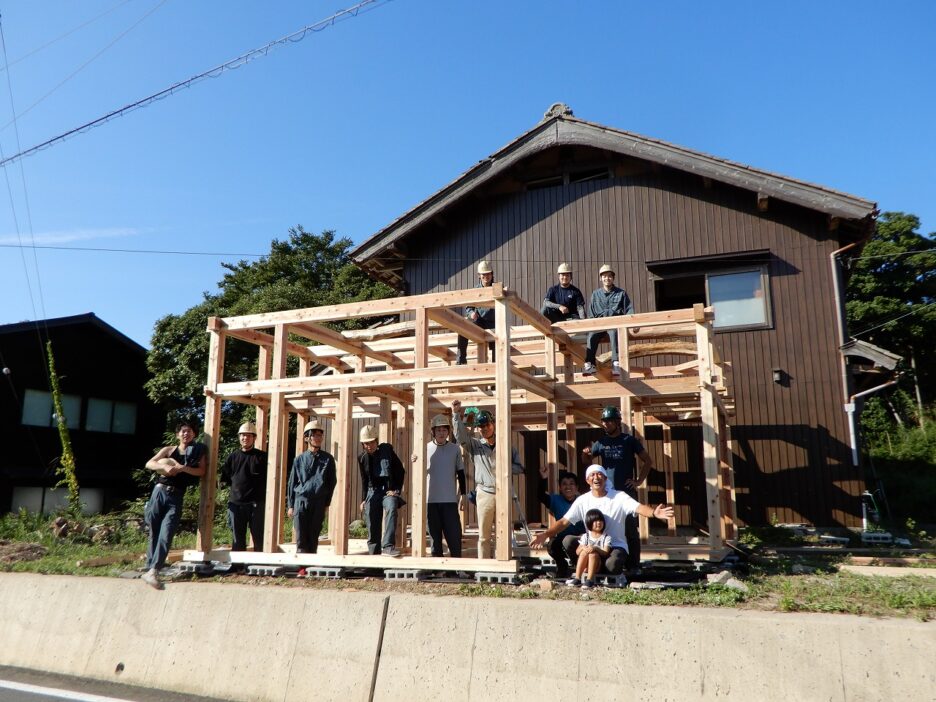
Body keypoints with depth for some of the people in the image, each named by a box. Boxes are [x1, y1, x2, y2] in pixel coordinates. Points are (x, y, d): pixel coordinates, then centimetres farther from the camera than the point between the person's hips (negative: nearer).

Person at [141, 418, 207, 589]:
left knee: (166, 535, -13)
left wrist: (184, 468, -18)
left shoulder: (199, 452, 9)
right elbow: (149, 464, 3)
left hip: (176, 497, -1)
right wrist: (165, 467, -15)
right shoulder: (168, 450, 12)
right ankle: (149, 568, 13)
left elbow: (201, 471, -4)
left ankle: (152, 571, -18)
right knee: (154, 533, 4)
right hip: (160, 491, 2)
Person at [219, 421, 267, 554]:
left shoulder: (262, 457, 3)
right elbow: (225, 478, 15)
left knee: (259, 539, 1)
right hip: (236, 503, 3)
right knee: (237, 540, 9)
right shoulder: (233, 457, 12)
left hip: (257, 504, -3)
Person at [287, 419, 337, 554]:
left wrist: (327, 504, 3)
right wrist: (290, 505, 6)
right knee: (301, 539, -6)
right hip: (301, 501, 0)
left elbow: (332, 482, 7)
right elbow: (291, 483, 10)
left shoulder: (328, 459, 5)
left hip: (319, 502, 0)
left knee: (313, 538, 5)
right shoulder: (299, 459, 6)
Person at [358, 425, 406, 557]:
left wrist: (396, 490, -5)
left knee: (391, 509, -34)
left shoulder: (387, 450, -1)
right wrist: (363, 499, 12)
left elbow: (400, 470, 3)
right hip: (372, 492, 3)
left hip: (389, 490, -3)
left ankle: (388, 546, -40)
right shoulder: (362, 458, 7)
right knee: (372, 528, 0)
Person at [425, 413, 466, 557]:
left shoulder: (455, 449, 4)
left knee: (454, 533, -3)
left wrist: (462, 493, 5)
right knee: (435, 534, 6)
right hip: (431, 499, 0)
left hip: (450, 499, 0)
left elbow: (460, 473, 9)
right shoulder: (426, 448, 3)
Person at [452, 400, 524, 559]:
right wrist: (456, 414, -17)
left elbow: (519, 468, 12)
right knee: (484, 535, 2)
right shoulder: (475, 445, 8)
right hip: (484, 494, -1)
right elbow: (460, 435, -8)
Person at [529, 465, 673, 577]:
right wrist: (545, 534, -19)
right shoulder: (582, 500, -1)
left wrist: (654, 513, -48)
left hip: (616, 546, -2)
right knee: (568, 541, -24)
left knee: (612, 565, -35)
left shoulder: (619, 497, -8)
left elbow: (639, 508, -24)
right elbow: (564, 521, -4)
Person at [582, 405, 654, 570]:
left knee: (631, 530, 0)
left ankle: (633, 565, 5)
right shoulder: (601, 442, 9)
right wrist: (586, 454, -10)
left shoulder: (628, 440, 1)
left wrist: (639, 481, -3)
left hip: (627, 492, -3)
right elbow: (589, 460, 14)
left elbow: (648, 461, 5)